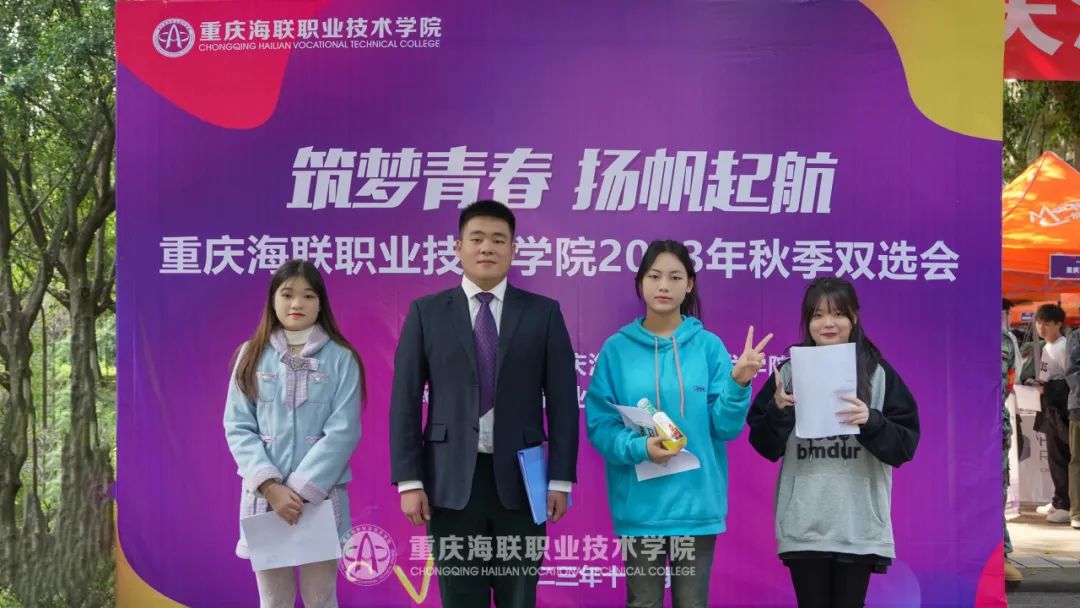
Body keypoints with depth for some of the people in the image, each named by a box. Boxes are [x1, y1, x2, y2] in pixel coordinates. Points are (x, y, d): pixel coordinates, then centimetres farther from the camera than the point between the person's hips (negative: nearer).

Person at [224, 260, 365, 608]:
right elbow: (238, 428, 0)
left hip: (320, 496, -1)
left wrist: (300, 491, -14)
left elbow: (342, 432, -8)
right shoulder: (252, 356, 5)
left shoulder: (340, 358, -1)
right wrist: (271, 486, -12)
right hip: (264, 496, 2)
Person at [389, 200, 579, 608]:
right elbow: (405, 401, 2)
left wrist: (560, 479, -3)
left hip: (520, 480, 0)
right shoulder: (426, 313, 4)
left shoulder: (543, 312, 5)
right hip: (451, 481, 0)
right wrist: (408, 480, -5)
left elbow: (562, 401, 2)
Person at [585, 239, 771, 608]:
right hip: (639, 504, 0)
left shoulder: (708, 346, 0)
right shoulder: (617, 348, -1)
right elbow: (599, 424, -2)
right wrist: (638, 447, -19)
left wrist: (738, 383, -19)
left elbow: (726, 427, -2)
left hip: (697, 501, 1)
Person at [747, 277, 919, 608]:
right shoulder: (790, 371, 4)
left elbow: (905, 445, -1)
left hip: (859, 525, -1)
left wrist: (871, 422, -19)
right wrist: (778, 410, -14)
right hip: (804, 524, 1)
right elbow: (765, 447, 4)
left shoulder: (878, 373, 1)